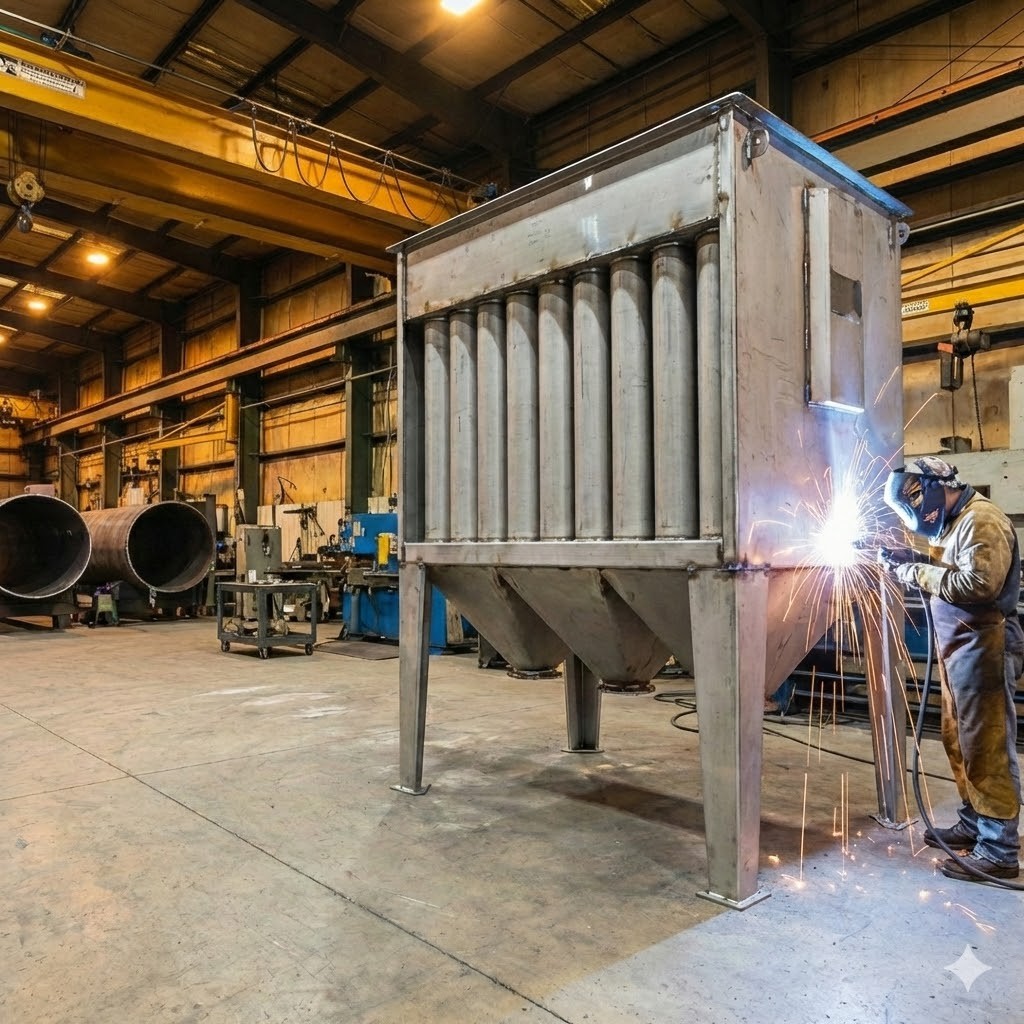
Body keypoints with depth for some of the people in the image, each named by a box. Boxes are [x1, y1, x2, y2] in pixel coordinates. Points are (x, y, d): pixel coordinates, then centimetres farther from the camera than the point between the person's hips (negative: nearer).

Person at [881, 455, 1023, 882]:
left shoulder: (982, 521, -14)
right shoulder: (955, 522, 18)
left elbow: (978, 583, -25)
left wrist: (918, 572, -17)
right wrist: (914, 562, 4)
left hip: (982, 647, -10)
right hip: (958, 647, 10)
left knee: (987, 749, -5)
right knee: (960, 743, 16)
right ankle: (973, 824, 28)